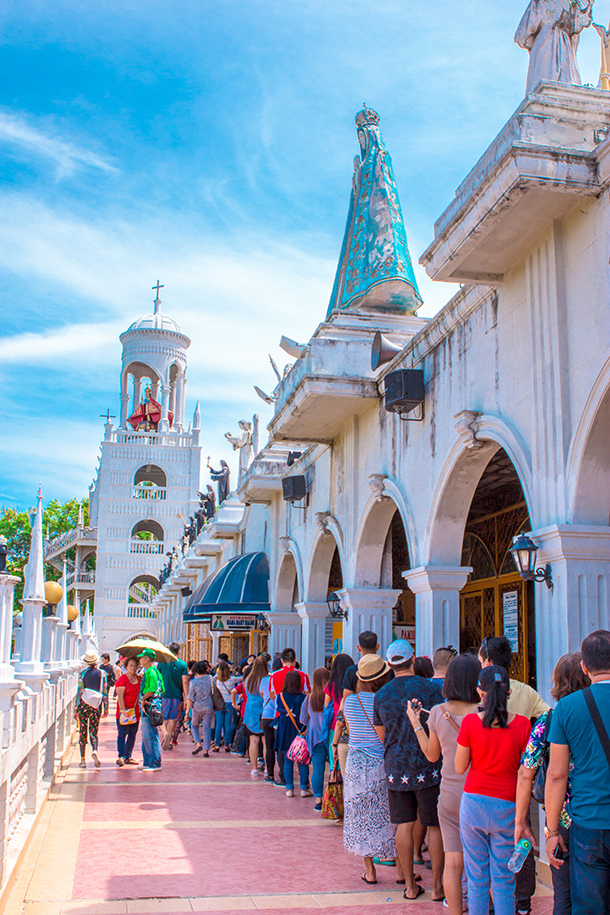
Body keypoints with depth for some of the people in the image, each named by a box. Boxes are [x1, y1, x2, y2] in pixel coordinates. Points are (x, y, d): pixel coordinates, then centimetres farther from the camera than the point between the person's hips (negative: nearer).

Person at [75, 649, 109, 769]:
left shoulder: (83, 673, -4)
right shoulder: (102, 673, 0)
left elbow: (79, 691, -5)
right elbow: (105, 692, 1)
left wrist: (75, 709, -1)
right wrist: (106, 708, 8)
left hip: (84, 704, -1)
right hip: (96, 705, 1)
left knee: (83, 732, 9)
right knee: (93, 731, 9)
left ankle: (82, 760, 10)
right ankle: (94, 751, -20)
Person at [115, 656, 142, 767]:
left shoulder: (139, 679, 9)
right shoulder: (122, 679, -8)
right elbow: (120, 697, -12)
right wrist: (124, 711, -17)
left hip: (135, 711, 6)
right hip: (124, 711, -6)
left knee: (132, 735, 8)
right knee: (122, 734, -6)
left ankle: (128, 756, 16)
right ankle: (120, 756, -2)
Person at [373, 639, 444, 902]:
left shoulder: (381, 694, 3)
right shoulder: (429, 688, -8)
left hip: (396, 767, 3)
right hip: (427, 767, -3)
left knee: (404, 824, 9)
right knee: (434, 826, 6)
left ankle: (410, 885, 15)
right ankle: (437, 886, 11)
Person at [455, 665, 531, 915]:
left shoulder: (471, 722, -9)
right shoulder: (522, 724, -8)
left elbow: (459, 768, -1)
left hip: (474, 801, 0)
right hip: (507, 807, 0)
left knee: (477, 877, 11)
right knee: (504, 880, 10)